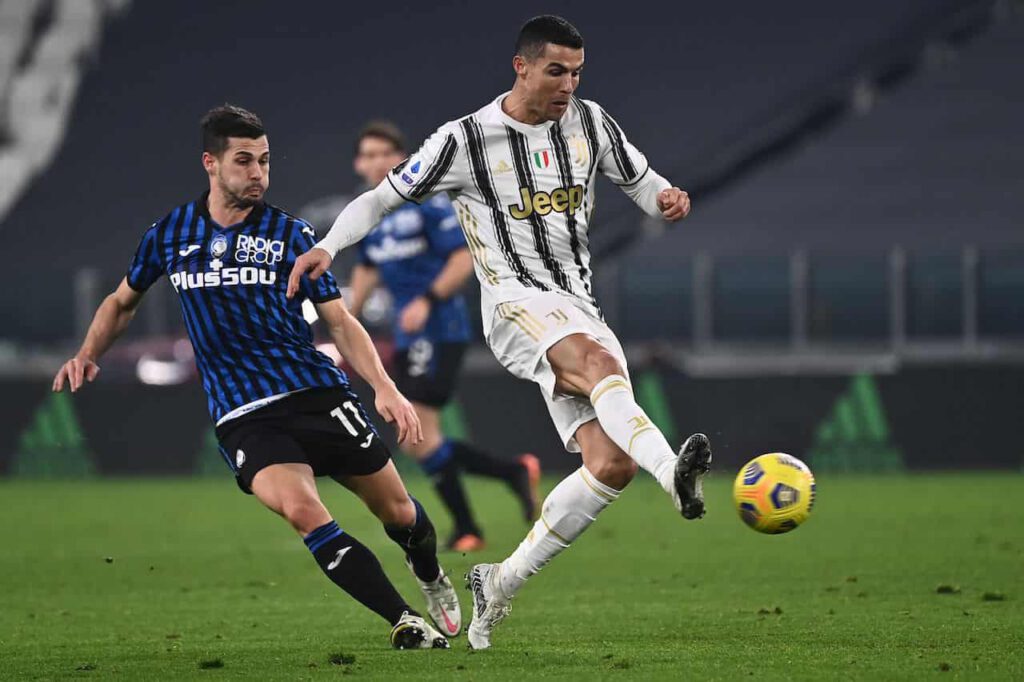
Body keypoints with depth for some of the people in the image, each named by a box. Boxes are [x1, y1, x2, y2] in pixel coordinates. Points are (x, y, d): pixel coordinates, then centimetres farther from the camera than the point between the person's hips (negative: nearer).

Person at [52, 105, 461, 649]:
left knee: (397, 509, 7)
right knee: (301, 510, -28)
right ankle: (404, 623, -24)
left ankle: (432, 579, 44)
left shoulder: (290, 234, 3)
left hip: (318, 393, 1)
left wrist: (384, 388, -10)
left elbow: (339, 321, 3)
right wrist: (87, 354, 6)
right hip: (242, 416, -1)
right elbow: (123, 301, 23)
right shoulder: (170, 234, 6)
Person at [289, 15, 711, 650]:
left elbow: (641, 181, 19)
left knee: (613, 464, -9)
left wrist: (666, 198, -6)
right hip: (518, 302, -5)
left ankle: (503, 580, 5)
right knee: (601, 360, -38)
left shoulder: (591, 122, 9)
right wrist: (327, 247, -12)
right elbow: (383, 197, 4)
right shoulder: (466, 140, -2)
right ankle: (674, 473, -63)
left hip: (580, 307, 6)